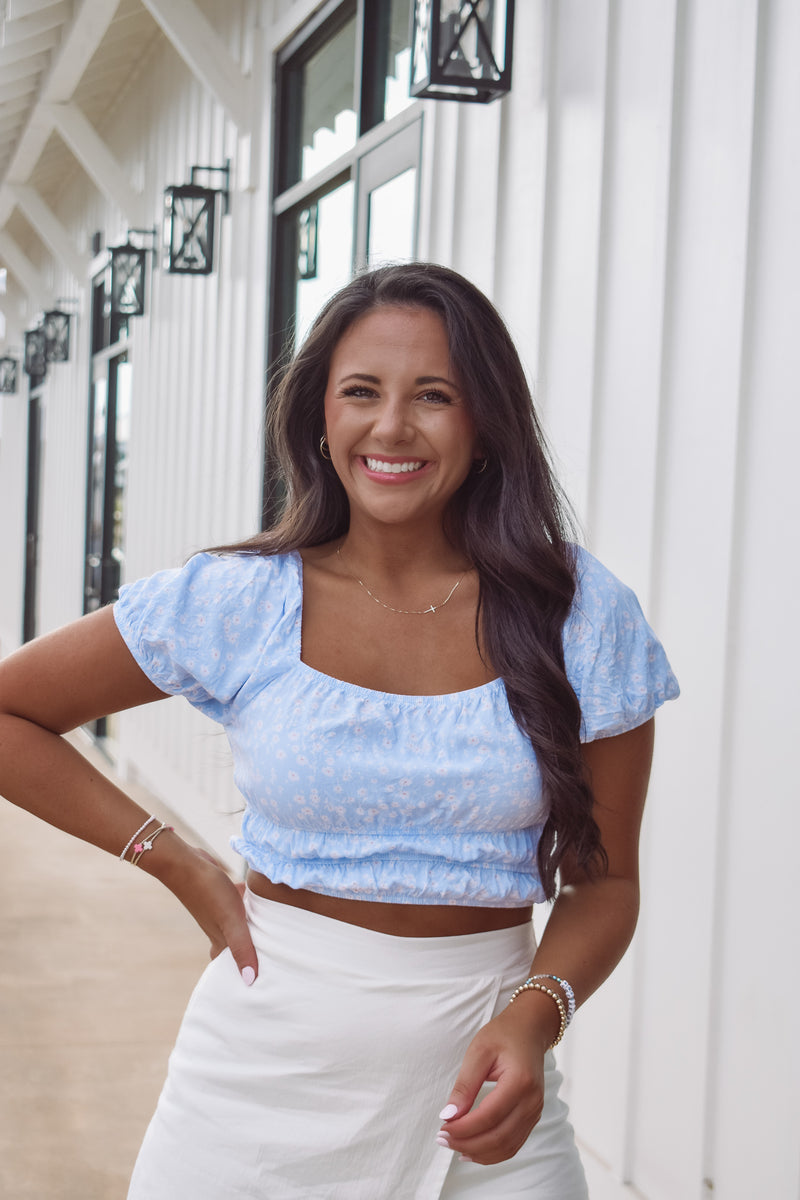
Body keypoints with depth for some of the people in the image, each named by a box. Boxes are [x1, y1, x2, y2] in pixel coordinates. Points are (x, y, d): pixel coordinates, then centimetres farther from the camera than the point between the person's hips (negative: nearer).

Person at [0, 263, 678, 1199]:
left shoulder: (583, 615, -5)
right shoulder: (235, 603, -6)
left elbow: (601, 879, 1)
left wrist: (534, 1016, -19)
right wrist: (186, 872, -4)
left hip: (473, 1069, 0)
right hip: (267, 1062, 0)